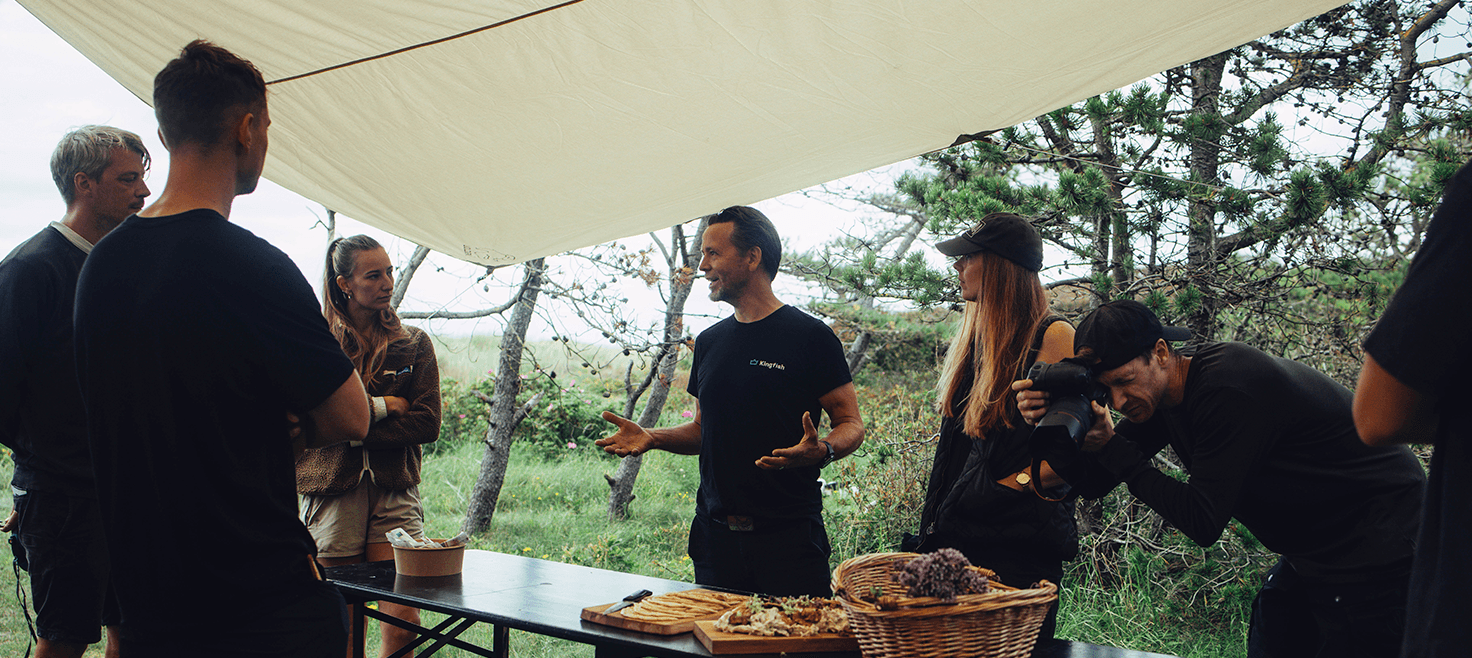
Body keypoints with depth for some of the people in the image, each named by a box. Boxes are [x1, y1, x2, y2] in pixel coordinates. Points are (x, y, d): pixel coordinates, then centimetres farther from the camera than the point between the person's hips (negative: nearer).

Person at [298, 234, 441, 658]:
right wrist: (382, 407, -9)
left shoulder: (414, 344, 10)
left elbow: (427, 423, 1)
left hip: (394, 493, 1)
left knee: (402, 623, -9)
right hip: (332, 493, -1)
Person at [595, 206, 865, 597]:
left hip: (788, 535, -5)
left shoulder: (809, 336, -5)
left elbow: (851, 425, -3)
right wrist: (652, 438, 4)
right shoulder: (710, 341, 14)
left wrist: (820, 451, -24)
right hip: (715, 534, 5)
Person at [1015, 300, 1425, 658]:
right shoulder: (1160, 393, -1)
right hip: (1312, 554, 9)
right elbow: (1095, 483, 1)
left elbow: (1203, 523, -25)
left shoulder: (1228, 390, -28)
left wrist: (1112, 446, -25)